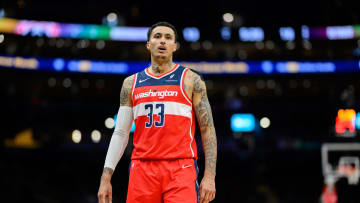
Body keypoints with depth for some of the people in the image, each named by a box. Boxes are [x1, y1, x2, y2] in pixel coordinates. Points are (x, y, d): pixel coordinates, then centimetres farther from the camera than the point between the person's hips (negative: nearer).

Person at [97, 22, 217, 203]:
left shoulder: (190, 80, 7)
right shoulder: (131, 83, 15)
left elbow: (207, 129, 3)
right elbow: (120, 133, 15)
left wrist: (209, 175, -7)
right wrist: (105, 178, 7)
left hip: (181, 169, -3)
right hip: (142, 168, 3)